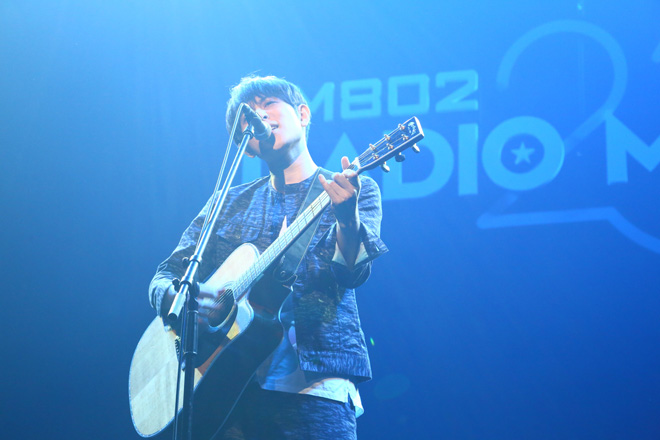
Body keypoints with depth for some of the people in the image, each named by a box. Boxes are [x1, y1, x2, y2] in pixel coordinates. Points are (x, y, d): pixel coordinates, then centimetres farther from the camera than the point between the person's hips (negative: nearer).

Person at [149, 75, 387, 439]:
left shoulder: (357, 190, 8)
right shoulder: (229, 204, 18)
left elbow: (353, 273, -8)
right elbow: (166, 276, 16)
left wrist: (347, 215, -29)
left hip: (312, 385, -3)